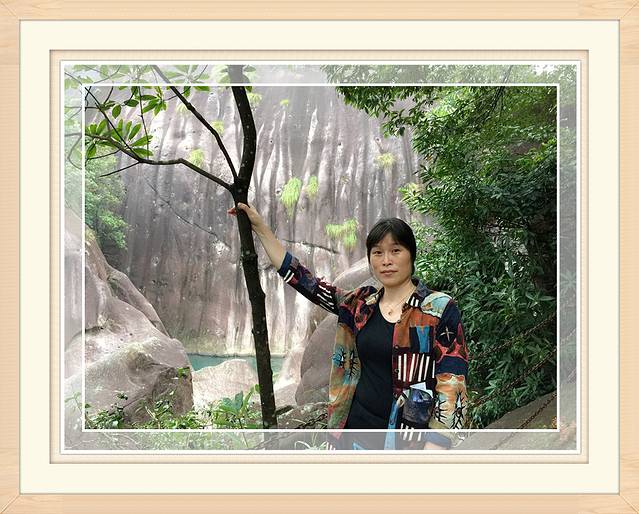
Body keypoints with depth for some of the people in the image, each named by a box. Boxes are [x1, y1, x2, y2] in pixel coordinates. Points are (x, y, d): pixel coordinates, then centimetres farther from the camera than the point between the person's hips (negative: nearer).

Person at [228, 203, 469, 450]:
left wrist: (435, 446, -20)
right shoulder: (361, 305, 6)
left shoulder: (440, 309, -8)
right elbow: (304, 280, 12)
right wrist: (261, 228, 12)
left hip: (411, 438, -4)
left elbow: (452, 385, -11)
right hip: (358, 424, 5)